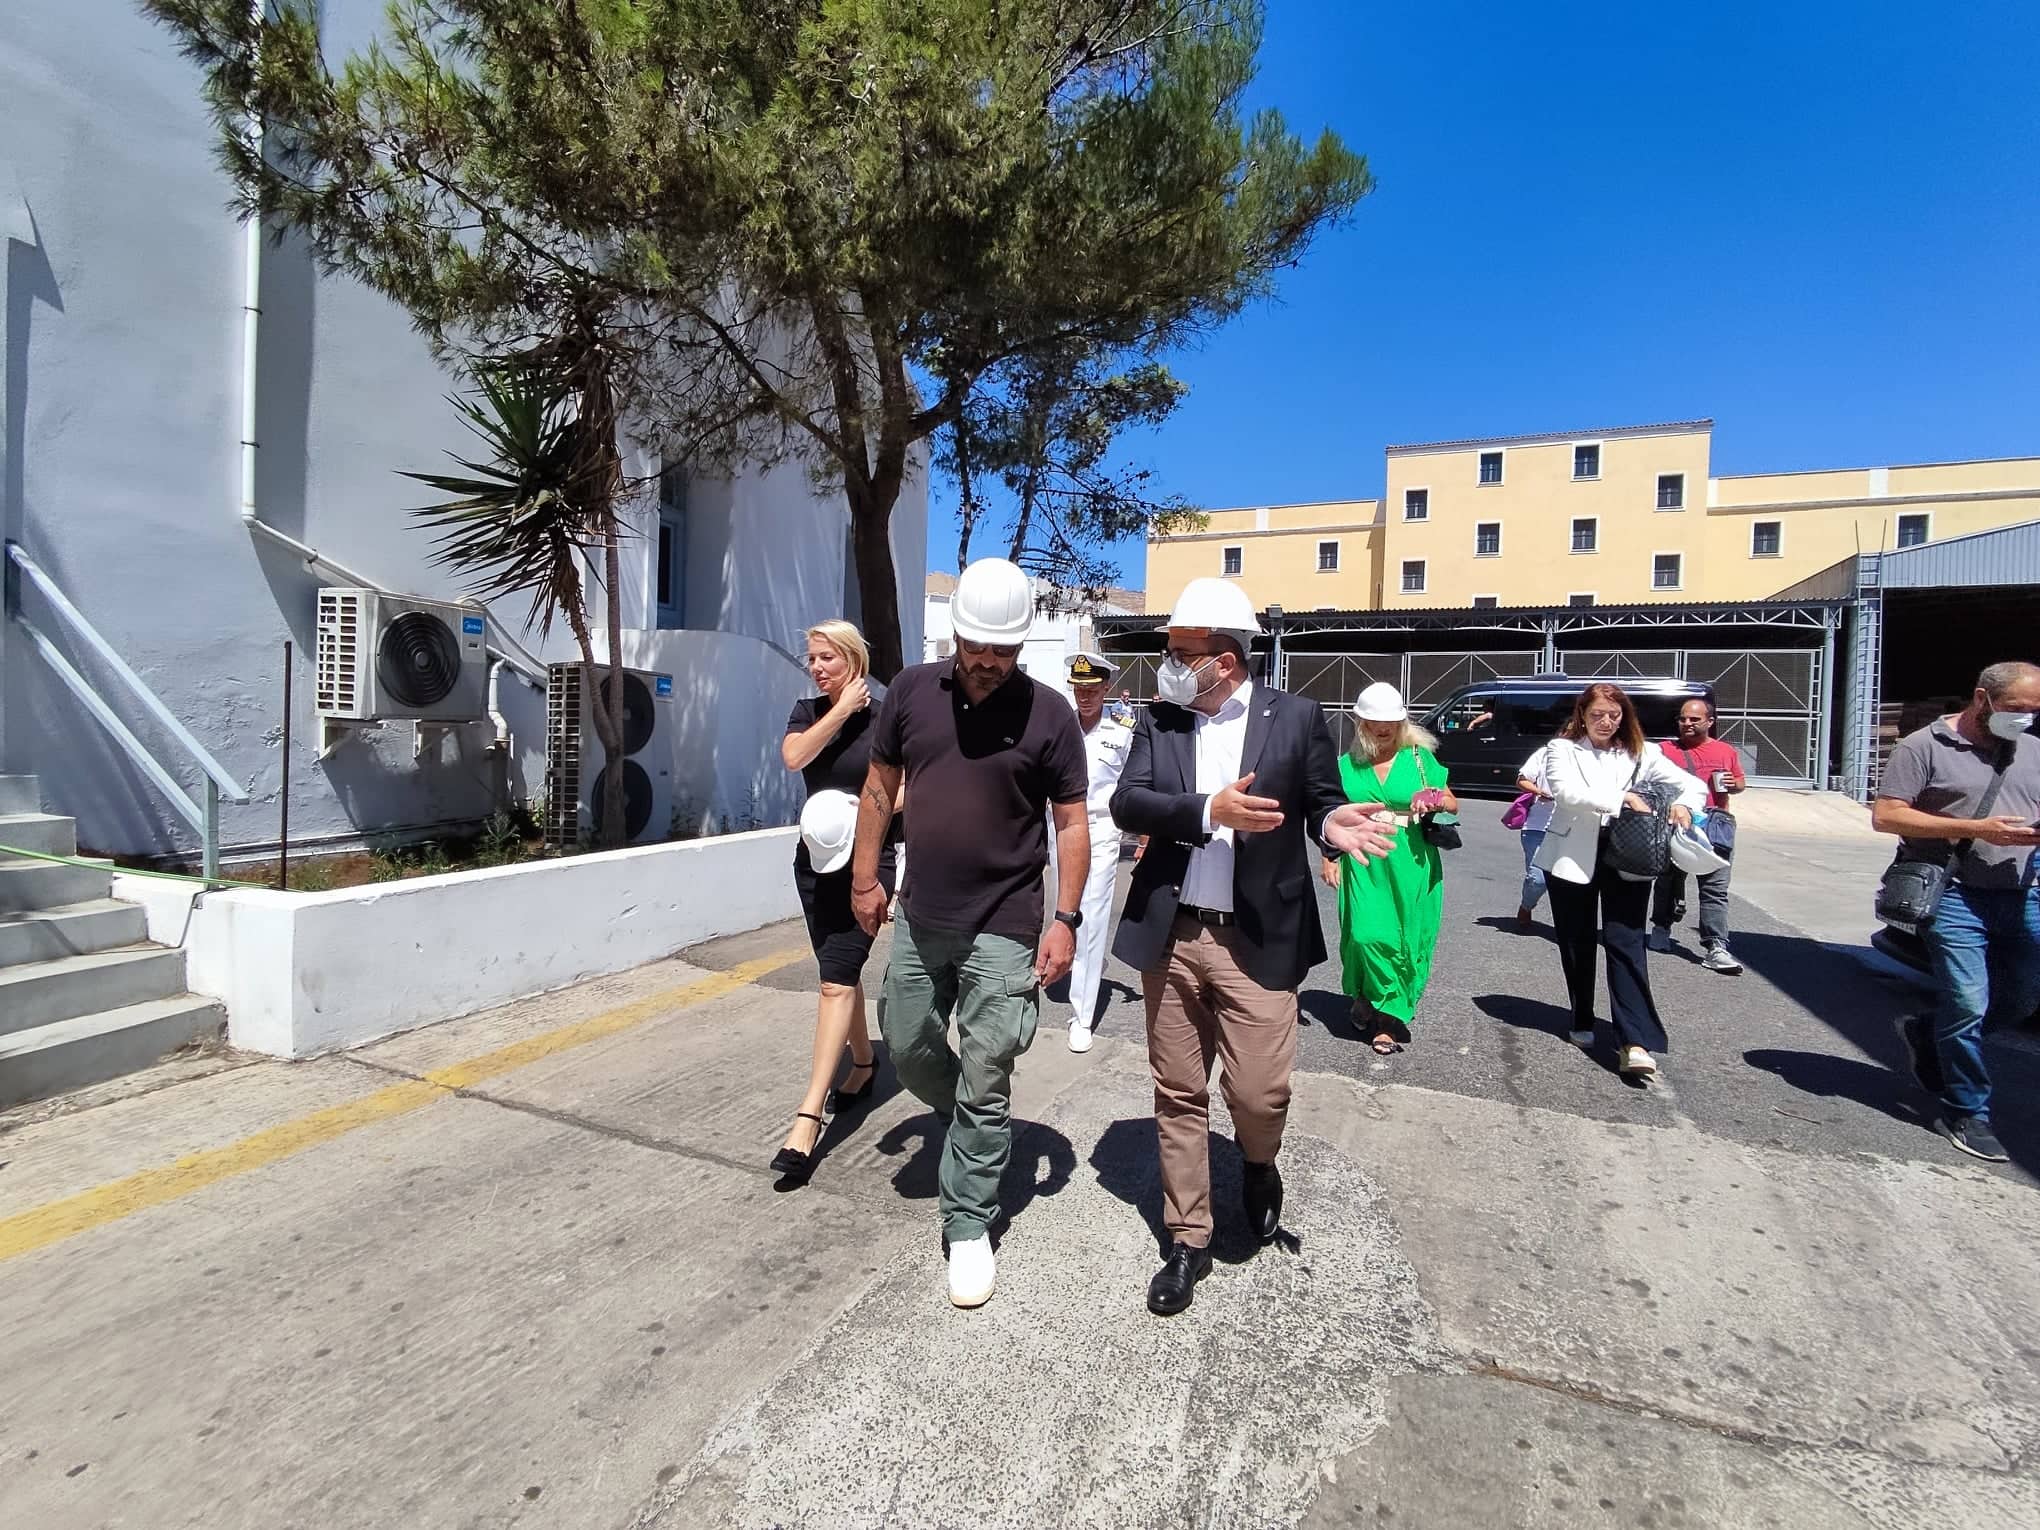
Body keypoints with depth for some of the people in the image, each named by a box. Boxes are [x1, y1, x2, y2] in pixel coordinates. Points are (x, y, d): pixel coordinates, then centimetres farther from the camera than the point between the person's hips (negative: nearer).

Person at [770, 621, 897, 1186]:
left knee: (836, 981, -10)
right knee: (841, 971, 17)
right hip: (816, 859, 6)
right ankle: (863, 1062, 38)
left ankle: (808, 1116, -11)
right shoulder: (807, 711, 7)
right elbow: (793, 757, -13)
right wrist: (841, 709, -15)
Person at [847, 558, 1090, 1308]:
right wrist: (865, 880, 7)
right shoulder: (912, 691, -1)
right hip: (918, 919, 4)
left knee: (984, 1084, 5)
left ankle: (969, 1226, 23)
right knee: (908, 1048, 19)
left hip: (1002, 930, -4)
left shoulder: (1048, 714, -10)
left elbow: (1071, 822, -5)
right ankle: (980, 1132, 48)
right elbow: (879, 787, 8)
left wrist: (1067, 919, -10)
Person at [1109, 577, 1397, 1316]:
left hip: (1256, 939, -2)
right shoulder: (1159, 719, 2)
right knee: (1178, 1095, 11)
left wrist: (1332, 821, -19)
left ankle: (1259, 1164, 36)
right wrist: (1210, 811, -22)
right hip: (1170, 934, 3)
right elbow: (1127, 802, -9)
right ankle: (1188, 1241, 30)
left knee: (1260, 1092, -2)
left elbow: (1320, 799, 4)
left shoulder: (1296, 717, -2)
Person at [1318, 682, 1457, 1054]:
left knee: (1408, 939, 1)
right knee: (1369, 936, -10)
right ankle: (1388, 1015, 12)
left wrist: (1434, 801, -11)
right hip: (1364, 866, 0)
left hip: (1411, 866, 0)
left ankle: (1384, 1017, 14)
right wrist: (1329, 857, 2)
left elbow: (1453, 803, 11)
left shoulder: (1419, 758, 7)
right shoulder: (1347, 765, 7)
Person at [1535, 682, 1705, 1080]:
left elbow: (1693, 784, 6)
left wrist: (1684, 804, -17)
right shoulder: (1562, 749, 1)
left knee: (1626, 944, -9)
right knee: (1576, 945, 11)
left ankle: (1635, 1042, -12)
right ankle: (1582, 1024, 28)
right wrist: (1622, 798, -25)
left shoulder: (1639, 754, 8)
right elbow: (1565, 790, -16)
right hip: (1572, 858, 0)